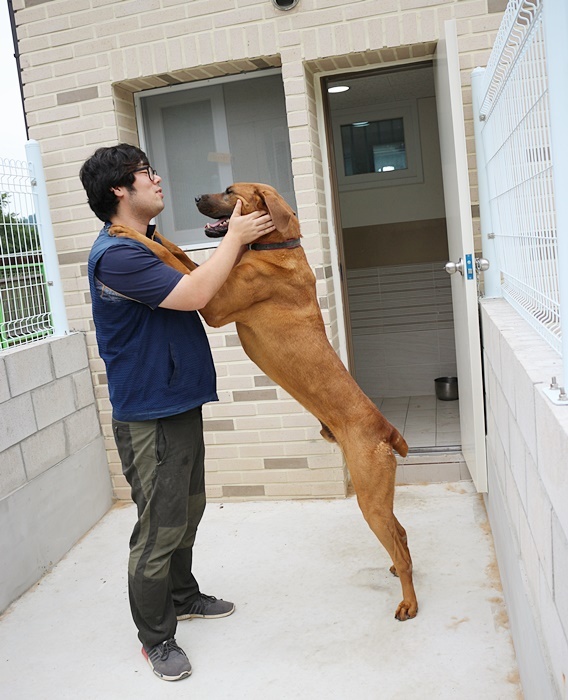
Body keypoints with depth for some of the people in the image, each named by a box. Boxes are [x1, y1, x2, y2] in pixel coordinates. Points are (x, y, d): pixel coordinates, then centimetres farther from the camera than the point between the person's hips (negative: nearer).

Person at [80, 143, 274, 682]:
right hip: (149, 419, -10)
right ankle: (155, 637, 19)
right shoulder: (116, 256, -21)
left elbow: (194, 289, 21)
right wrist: (235, 238, -17)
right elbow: (195, 294, -29)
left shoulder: (147, 245, 14)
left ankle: (182, 596, 42)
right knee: (160, 529, 1)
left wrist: (235, 244, 9)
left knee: (187, 511, 22)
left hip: (180, 406, 10)